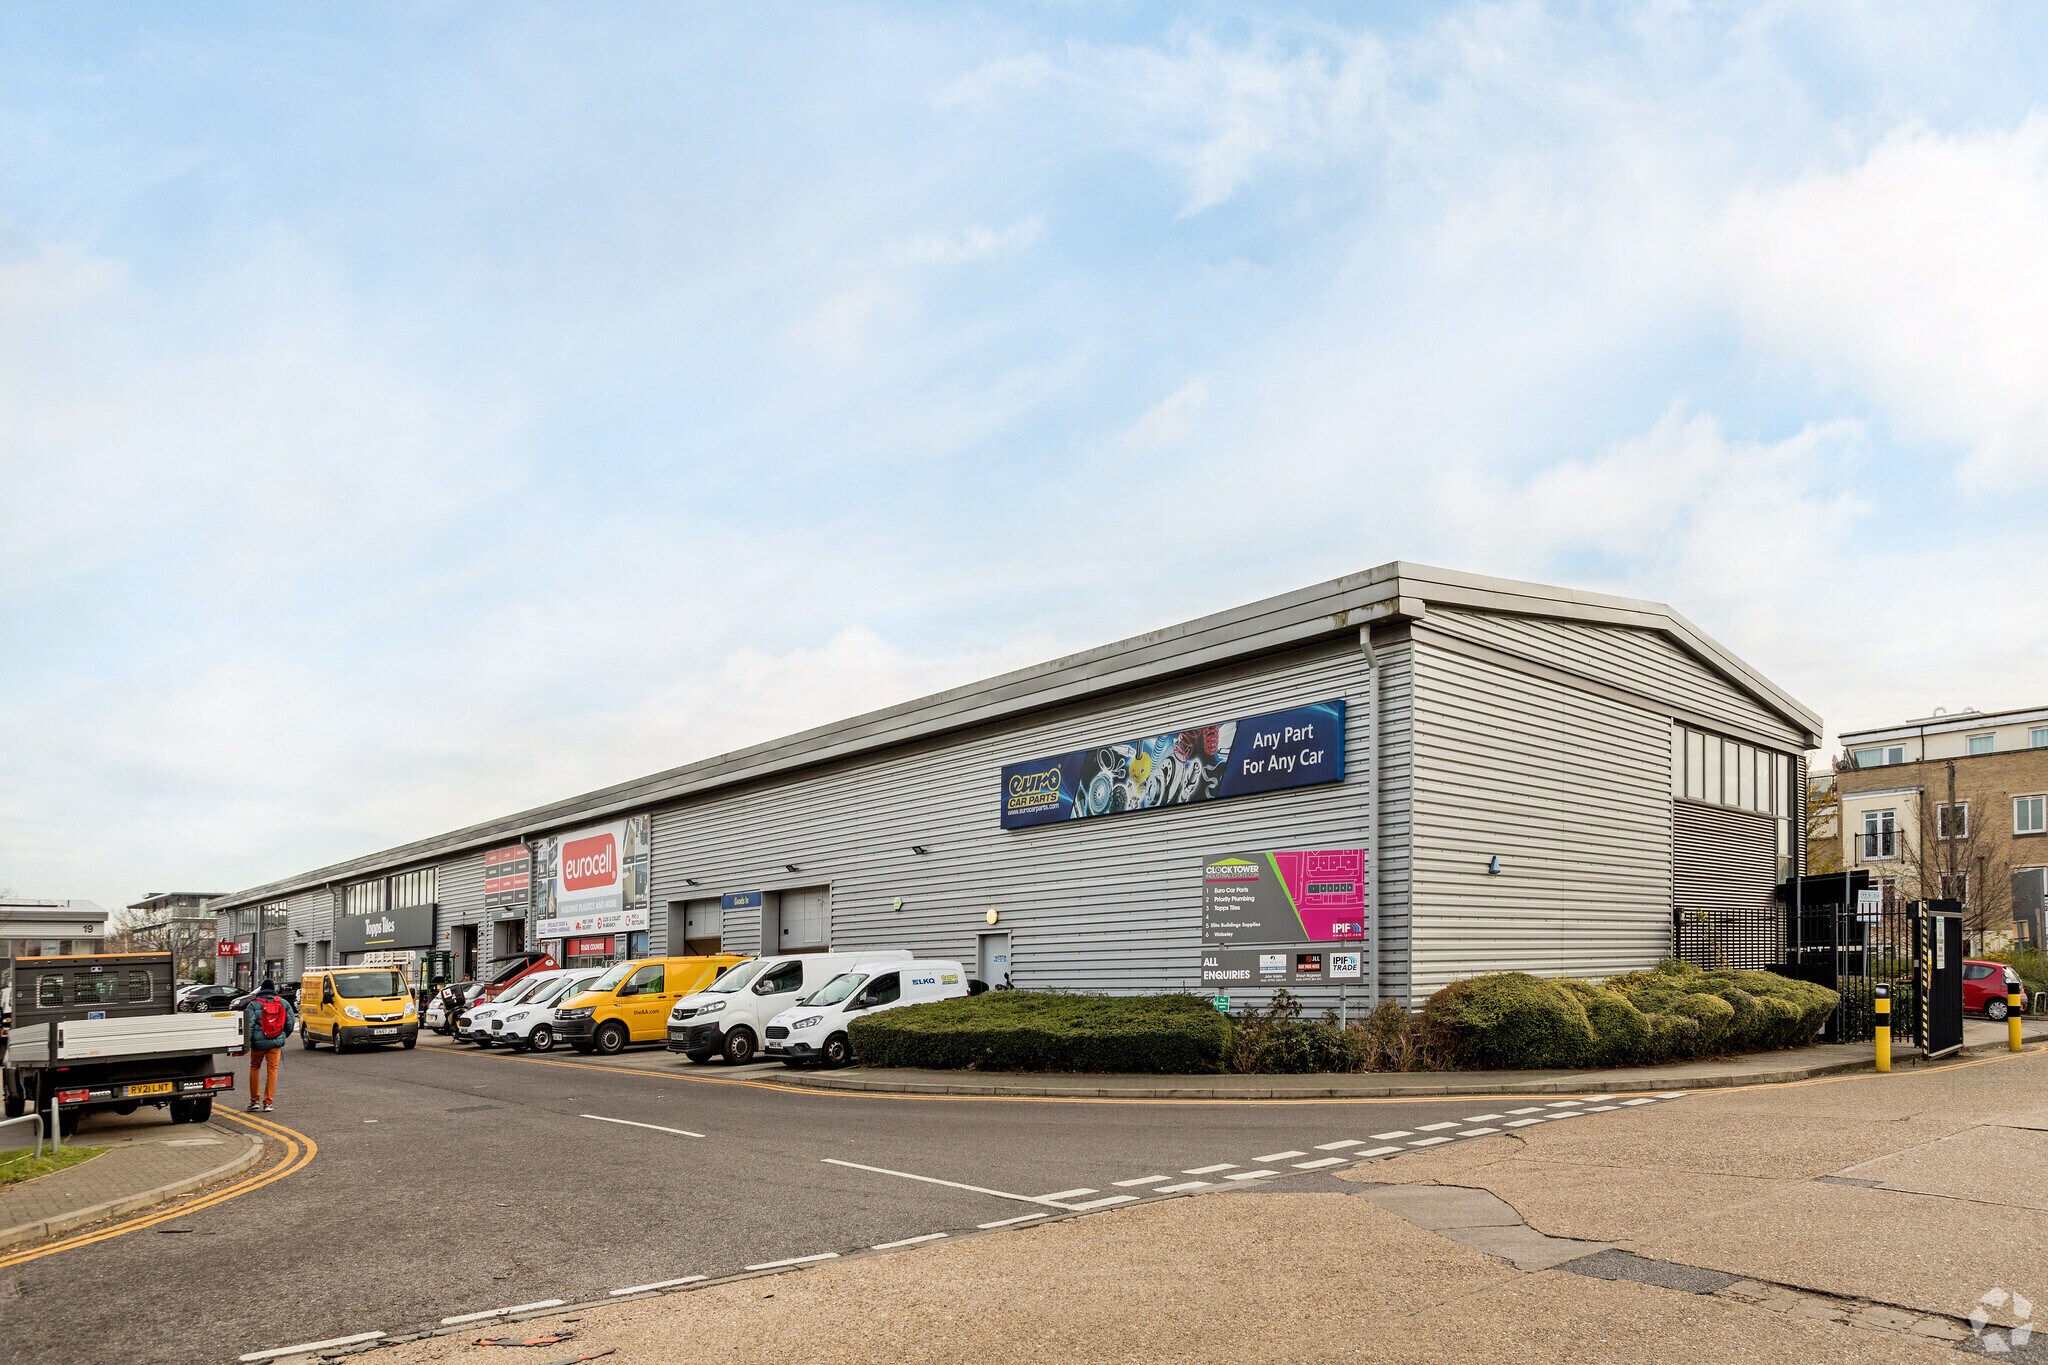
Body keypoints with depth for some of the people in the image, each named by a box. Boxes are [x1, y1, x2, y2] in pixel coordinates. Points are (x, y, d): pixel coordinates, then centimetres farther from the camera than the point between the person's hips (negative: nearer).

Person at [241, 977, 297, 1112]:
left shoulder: (253, 1004, -3)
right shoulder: (283, 1003, 6)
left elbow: (248, 1024, -11)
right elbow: (291, 1022, 9)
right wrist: (283, 1037, 23)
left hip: (258, 1042, -2)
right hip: (276, 1042, 2)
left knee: (255, 1068, 14)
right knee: (272, 1070, 4)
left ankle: (254, 1101, 14)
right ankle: (267, 1103, 2)